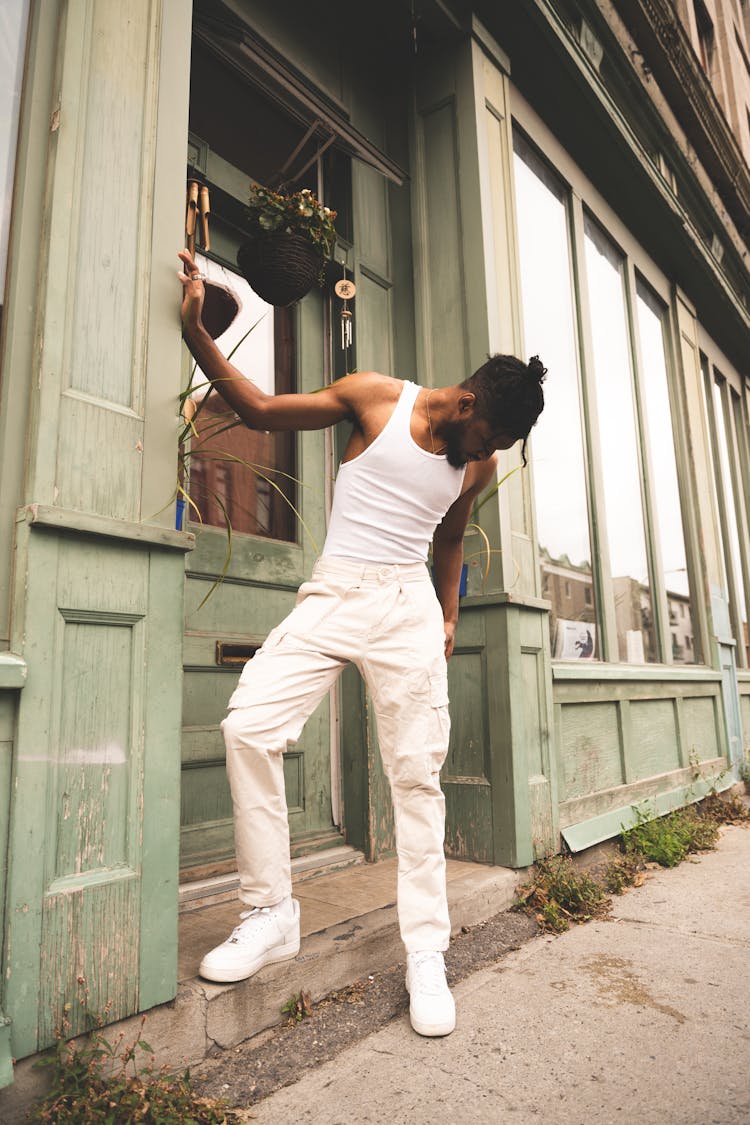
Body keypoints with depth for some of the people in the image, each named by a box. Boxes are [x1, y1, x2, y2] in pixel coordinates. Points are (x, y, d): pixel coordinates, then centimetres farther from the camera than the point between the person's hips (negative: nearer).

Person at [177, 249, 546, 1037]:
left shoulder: (478, 463, 8)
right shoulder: (375, 398, -3)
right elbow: (259, 410, 1)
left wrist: (448, 616, 19)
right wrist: (195, 330, -8)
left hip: (409, 606, 2)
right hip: (332, 594, -1)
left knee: (417, 773, -3)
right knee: (249, 726, -17)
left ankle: (426, 953, 10)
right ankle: (270, 915, 0)